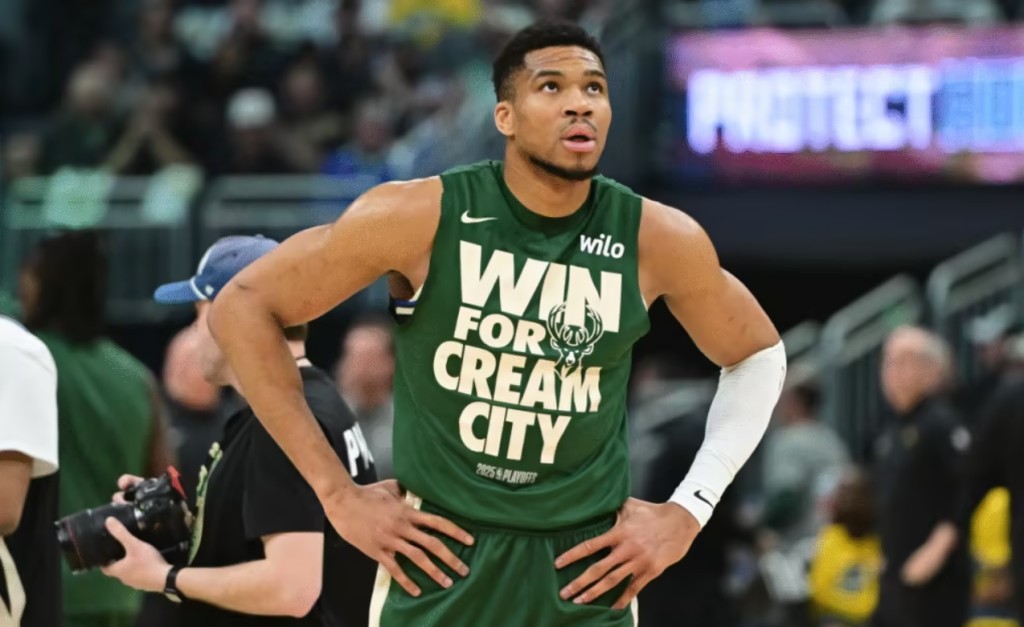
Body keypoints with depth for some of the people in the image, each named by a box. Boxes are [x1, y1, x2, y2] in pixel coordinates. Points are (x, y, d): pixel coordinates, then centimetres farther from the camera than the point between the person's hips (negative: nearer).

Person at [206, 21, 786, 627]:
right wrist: (339, 496, -7)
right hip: (436, 561, -1)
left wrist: (689, 512, 2)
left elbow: (758, 354, 12)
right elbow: (243, 306, -4)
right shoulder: (420, 217, -11)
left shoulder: (659, 240, -5)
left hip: (587, 572, 1)